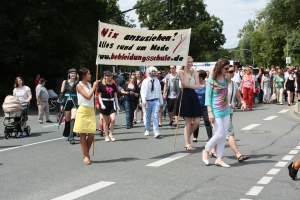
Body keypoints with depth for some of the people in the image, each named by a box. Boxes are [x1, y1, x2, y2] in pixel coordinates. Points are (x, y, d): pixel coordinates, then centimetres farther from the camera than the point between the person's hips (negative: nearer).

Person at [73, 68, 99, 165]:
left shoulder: (89, 84, 13)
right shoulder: (79, 86, -6)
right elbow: (88, 96, -16)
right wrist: (94, 87, -10)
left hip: (91, 111, 6)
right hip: (83, 111, -6)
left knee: (91, 134, 2)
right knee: (83, 135, 0)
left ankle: (87, 153, 21)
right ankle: (85, 156, 8)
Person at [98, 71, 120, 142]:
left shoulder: (113, 84, 6)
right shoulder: (101, 85, -3)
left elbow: (115, 95, 12)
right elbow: (99, 96, -1)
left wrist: (117, 105, 9)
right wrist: (102, 104, -13)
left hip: (112, 103, 2)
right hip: (105, 103, -2)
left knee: (113, 119, -11)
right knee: (105, 121, 5)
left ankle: (111, 134, 8)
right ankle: (106, 136, 16)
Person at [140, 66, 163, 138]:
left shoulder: (157, 81, 8)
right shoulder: (145, 81, -2)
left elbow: (159, 92, 13)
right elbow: (143, 91, -8)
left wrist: (161, 102, 15)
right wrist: (143, 100, -21)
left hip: (156, 101, 1)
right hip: (148, 101, -1)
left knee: (156, 116, -10)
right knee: (147, 117, 10)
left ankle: (156, 132, -15)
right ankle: (147, 130, 30)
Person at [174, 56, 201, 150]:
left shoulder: (194, 72, 10)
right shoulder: (181, 72, -4)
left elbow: (198, 86, -1)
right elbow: (185, 84, -20)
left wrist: (189, 86, -14)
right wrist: (185, 70, -14)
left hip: (193, 96, 5)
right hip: (184, 96, -5)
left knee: (197, 121, -1)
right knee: (188, 122, -1)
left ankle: (187, 137, 23)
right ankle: (187, 144, 7)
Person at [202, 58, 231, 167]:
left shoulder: (225, 79, 9)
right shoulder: (211, 80, -9)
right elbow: (208, 96, -10)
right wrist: (210, 112, -16)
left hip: (226, 110, 6)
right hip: (216, 110, -6)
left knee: (224, 135, 4)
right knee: (220, 134, -9)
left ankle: (219, 159, 11)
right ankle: (206, 151, 15)